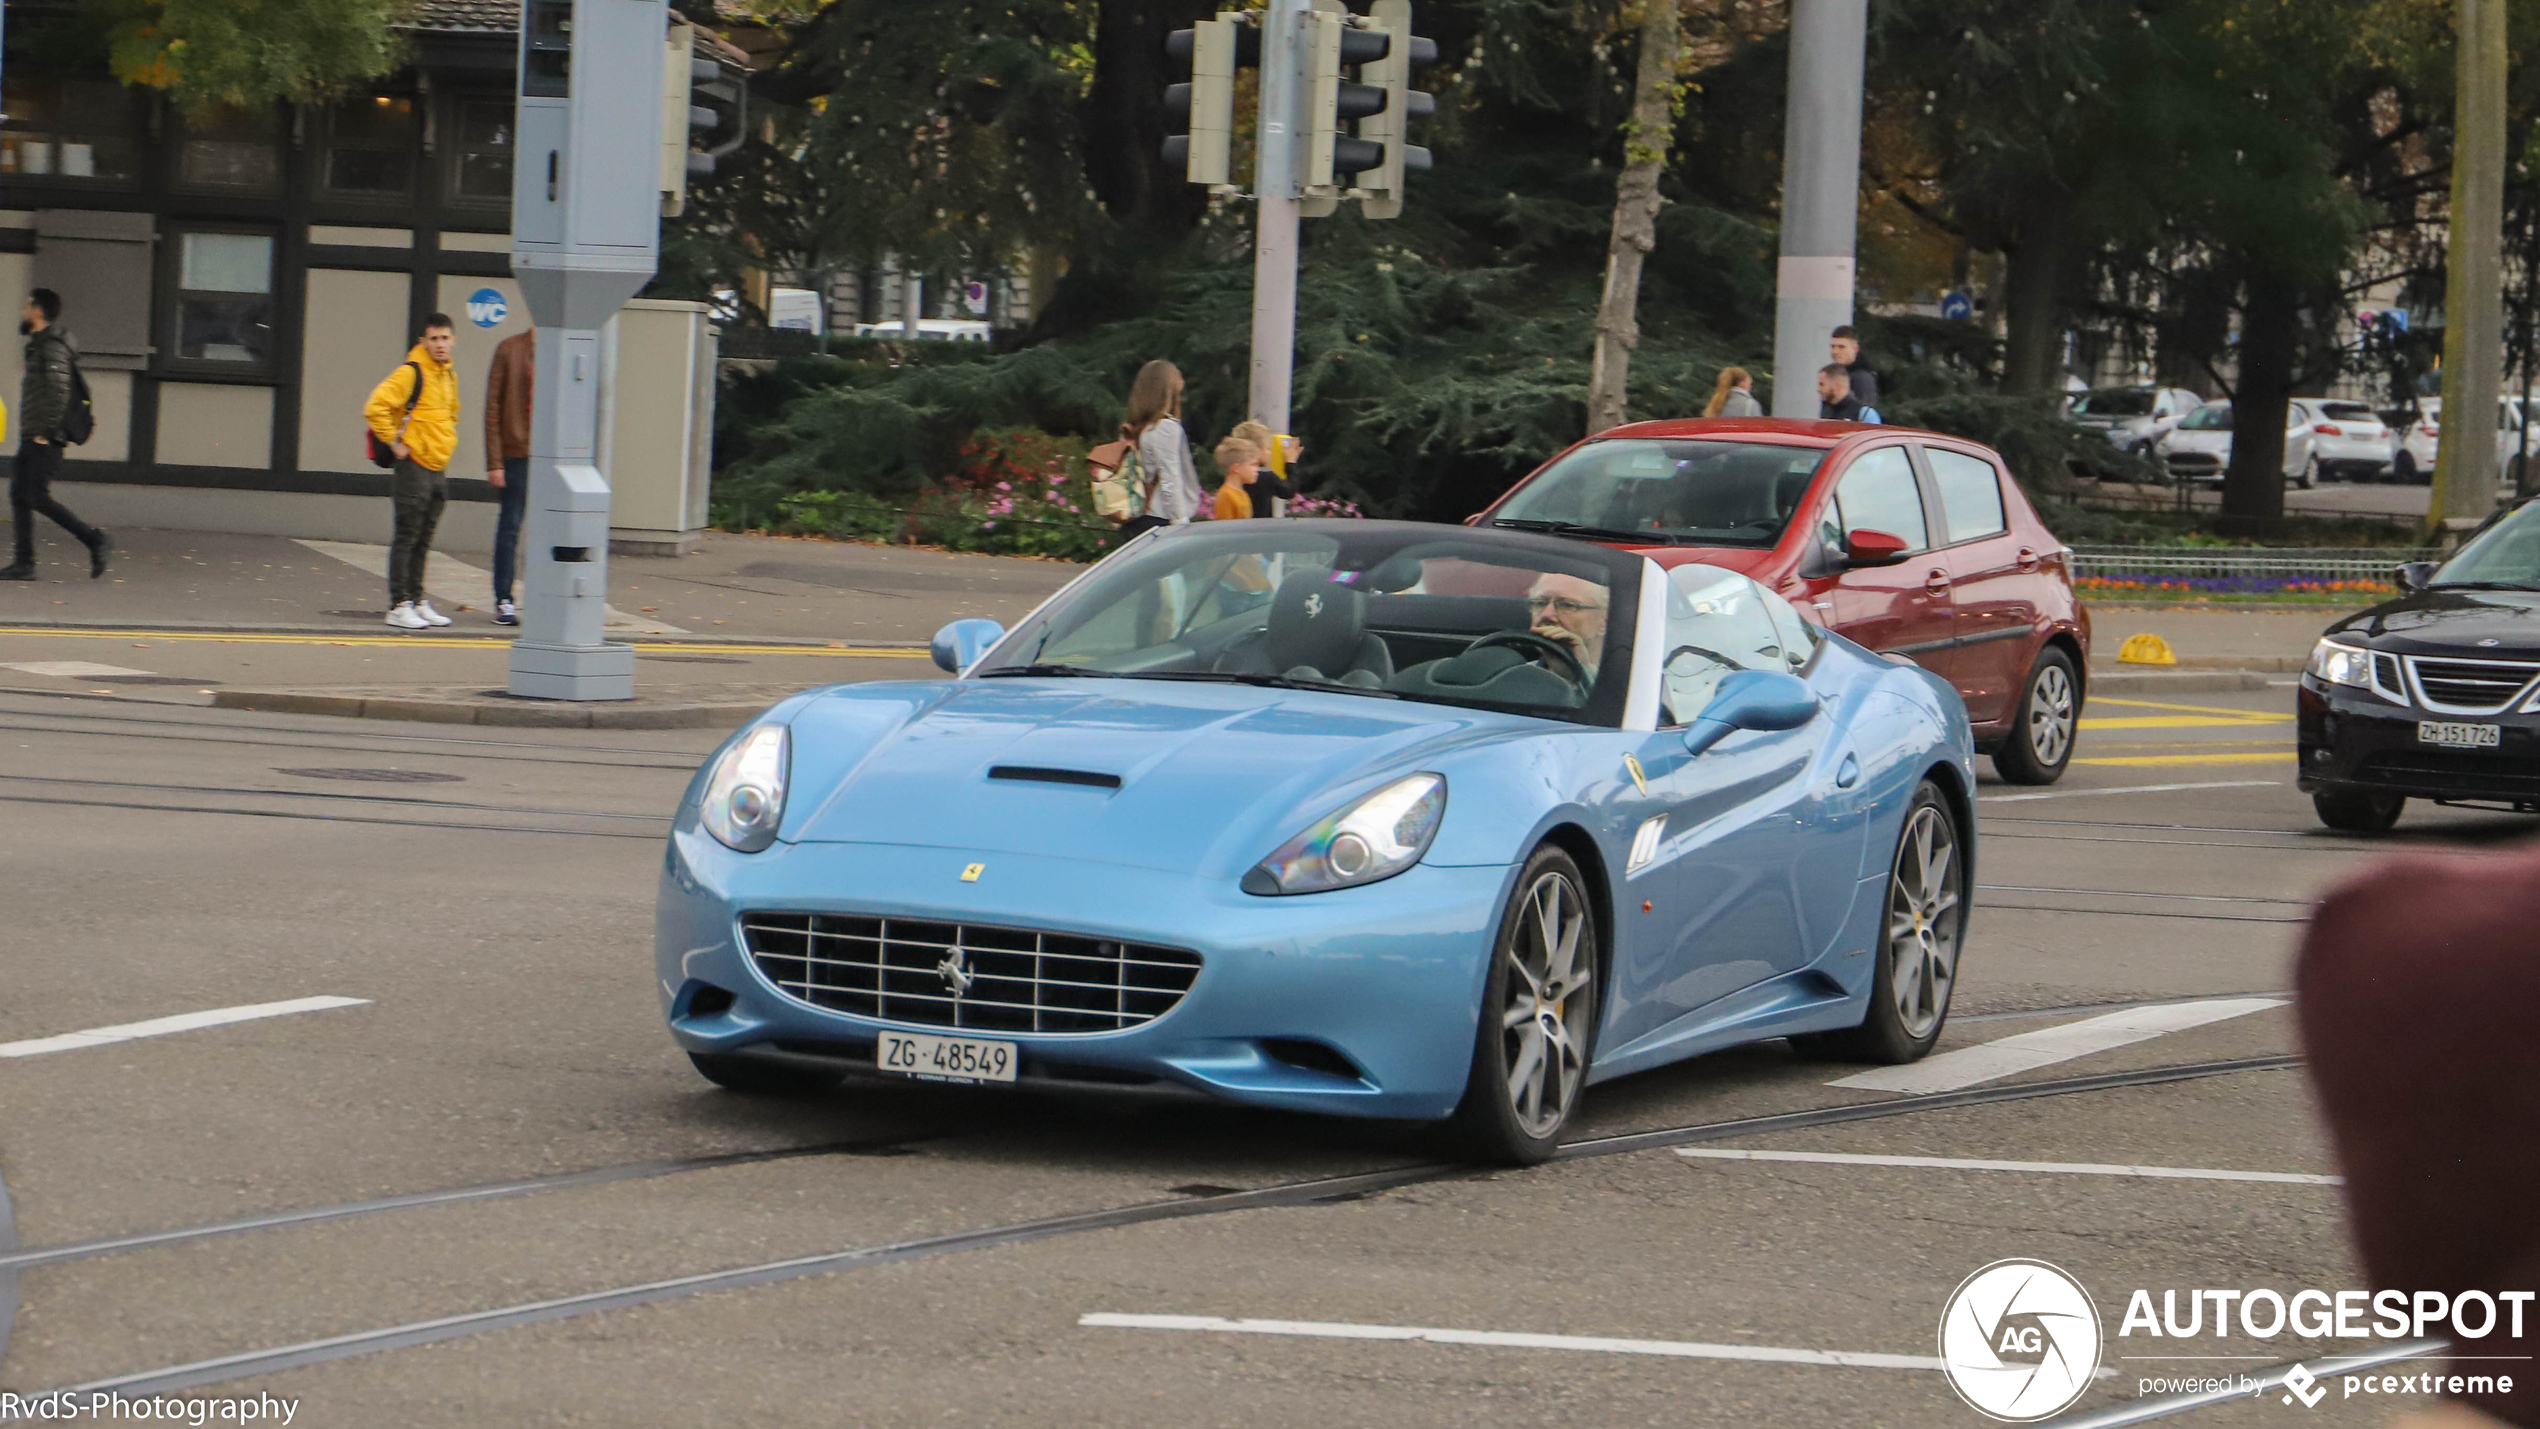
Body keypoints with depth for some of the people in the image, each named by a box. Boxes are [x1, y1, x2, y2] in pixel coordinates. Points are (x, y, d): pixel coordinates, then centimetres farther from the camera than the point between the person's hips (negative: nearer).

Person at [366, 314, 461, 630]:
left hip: (438, 469, 8)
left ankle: (416, 602, 19)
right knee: (407, 538, -5)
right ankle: (399, 606, -3)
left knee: (423, 541, 13)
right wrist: (394, 442, -17)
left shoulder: (449, 376, 13)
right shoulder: (410, 373, -13)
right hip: (414, 466, -8)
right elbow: (376, 406, -22)